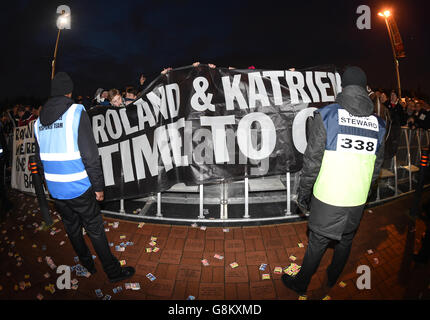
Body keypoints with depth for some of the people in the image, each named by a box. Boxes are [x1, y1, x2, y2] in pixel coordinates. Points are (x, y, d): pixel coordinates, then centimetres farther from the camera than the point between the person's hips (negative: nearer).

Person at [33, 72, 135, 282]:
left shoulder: (39, 121, 6)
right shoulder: (76, 112, -14)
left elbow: (40, 160, 13)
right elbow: (90, 156, -19)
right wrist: (98, 186, -11)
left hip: (55, 191, 6)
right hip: (78, 188, -6)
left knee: (72, 229, 20)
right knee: (95, 230, 5)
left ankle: (87, 265, 39)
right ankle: (113, 272, 17)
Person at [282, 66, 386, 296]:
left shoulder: (326, 115, -13)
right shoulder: (377, 124, 2)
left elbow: (312, 161, -13)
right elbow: (376, 167, 11)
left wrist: (303, 193, -2)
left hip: (328, 198, -4)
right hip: (357, 200, 5)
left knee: (317, 243, 10)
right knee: (345, 241, 23)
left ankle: (301, 284, 31)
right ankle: (332, 280, 45)